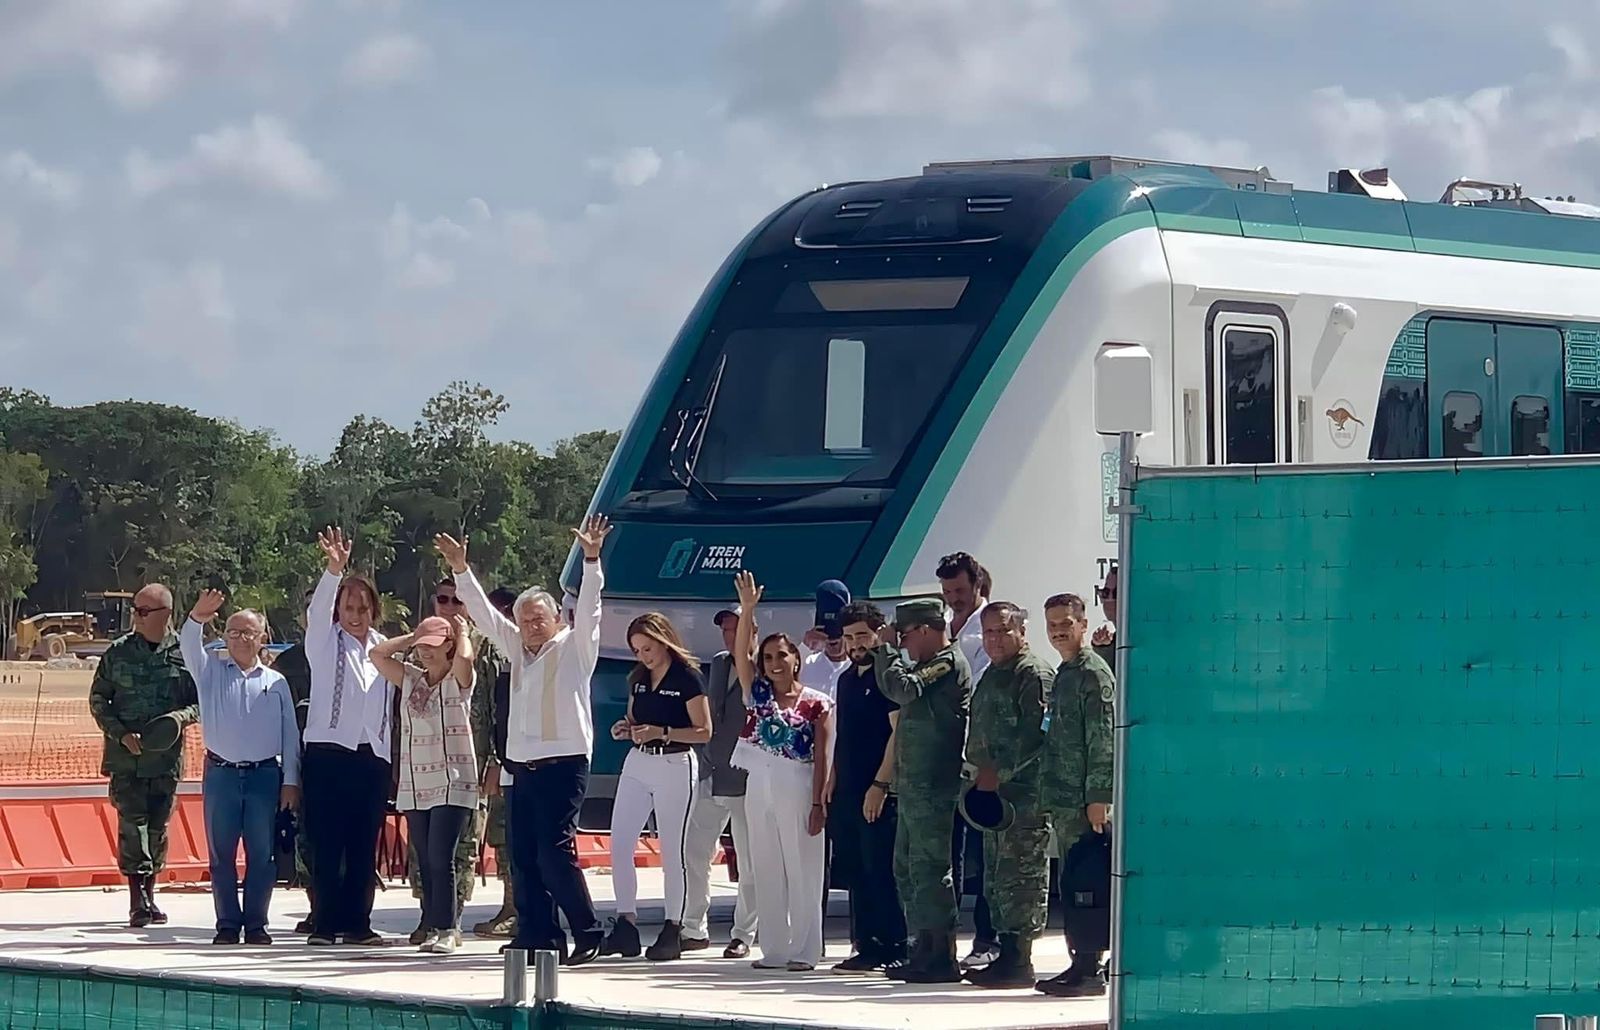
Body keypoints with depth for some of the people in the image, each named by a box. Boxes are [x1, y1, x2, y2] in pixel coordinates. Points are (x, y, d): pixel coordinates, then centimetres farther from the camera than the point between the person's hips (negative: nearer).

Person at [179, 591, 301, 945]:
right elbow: (190, 648, -11)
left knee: (262, 855, 1)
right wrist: (196, 619, -32)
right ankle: (228, 925, 7)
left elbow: (290, 734, 9)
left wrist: (290, 780, 3)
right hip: (221, 773, 0)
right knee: (222, 854, 2)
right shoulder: (211, 673, 8)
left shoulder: (276, 683, 9)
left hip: (265, 774, 0)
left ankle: (256, 924, 8)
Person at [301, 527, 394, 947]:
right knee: (327, 844, -5)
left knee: (365, 847, 5)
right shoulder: (325, 643, 3)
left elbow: (393, 698, 18)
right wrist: (334, 570, -32)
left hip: (373, 756, 4)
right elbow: (317, 610, -16)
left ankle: (357, 923, 9)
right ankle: (325, 924, -4)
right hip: (328, 752, -4)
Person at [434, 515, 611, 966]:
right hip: (522, 767, 7)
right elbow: (483, 613, 19)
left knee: (554, 852, -14)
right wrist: (461, 570, 12)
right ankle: (537, 934, 8)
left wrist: (591, 559, -23)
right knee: (522, 856, 4)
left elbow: (588, 607, -11)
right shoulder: (518, 649, 18)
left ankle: (587, 933, -9)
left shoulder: (573, 648, 1)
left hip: (563, 765, -7)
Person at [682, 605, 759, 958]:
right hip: (711, 774, 7)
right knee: (695, 851, 6)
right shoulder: (718, 664, 13)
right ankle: (694, 929, 14)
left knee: (749, 859, 1)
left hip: (746, 780, -7)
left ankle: (743, 935, 9)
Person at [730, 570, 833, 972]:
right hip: (760, 786, 5)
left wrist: (818, 802, -10)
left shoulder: (816, 703, -3)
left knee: (802, 870, -2)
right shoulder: (758, 694, 8)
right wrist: (747, 608, -14)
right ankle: (774, 949, 12)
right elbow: (740, 653, -3)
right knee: (766, 871, 6)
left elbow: (822, 756, -5)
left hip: (797, 788, -5)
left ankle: (804, 950, 2)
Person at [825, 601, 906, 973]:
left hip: (878, 793, -8)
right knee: (855, 870, 9)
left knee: (880, 872, -8)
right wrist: (833, 779, 17)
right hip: (847, 790, 8)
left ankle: (892, 949, -5)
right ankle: (867, 945, 13)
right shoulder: (847, 678, 17)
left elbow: (899, 731, -14)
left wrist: (881, 784, -19)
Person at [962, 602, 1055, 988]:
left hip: (1023, 792, -10)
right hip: (993, 792, 10)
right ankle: (1006, 953, 17)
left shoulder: (1035, 674, -9)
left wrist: (999, 772, -18)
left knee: (1020, 874, -10)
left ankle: (1018, 960, -10)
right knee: (996, 876, 12)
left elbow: (1036, 734, -18)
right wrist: (979, 773, 15)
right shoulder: (992, 675, 21)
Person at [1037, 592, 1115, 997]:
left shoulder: (1093, 672, -10)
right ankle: (1083, 965, 16)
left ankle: (1089, 971, -9)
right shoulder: (1065, 673, 19)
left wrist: (1099, 797, -20)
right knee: (1071, 885, 11)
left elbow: (1102, 739, -16)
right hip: (1064, 797, 10)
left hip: (1083, 797, -10)